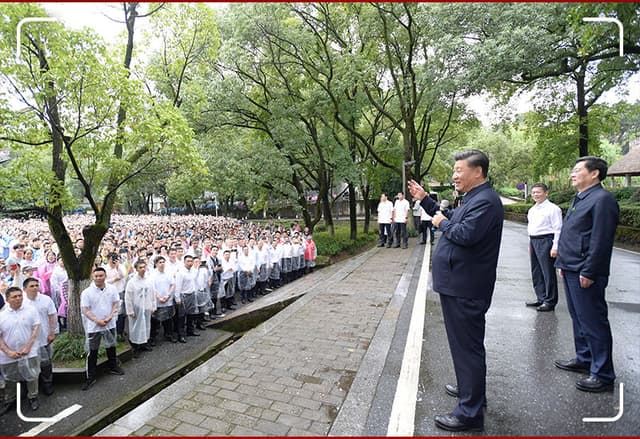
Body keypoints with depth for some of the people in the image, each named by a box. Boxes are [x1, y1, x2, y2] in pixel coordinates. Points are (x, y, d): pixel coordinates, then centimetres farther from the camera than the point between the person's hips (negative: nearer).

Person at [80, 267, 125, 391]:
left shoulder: (112, 289, -4)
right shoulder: (87, 292, -12)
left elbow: (116, 304, 0)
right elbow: (85, 310, -12)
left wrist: (109, 317, -14)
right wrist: (97, 321, -20)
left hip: (110, 324, 3)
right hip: (94, 326, -3)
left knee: (111, 347, 20)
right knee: (92, 352, 6)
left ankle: (113, 367, 39)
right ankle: (91, 377, 18)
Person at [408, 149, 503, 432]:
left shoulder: (485, 201, -18)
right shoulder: (475, 198, 15)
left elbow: (465, 234, -30)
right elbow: (451, 220, 20)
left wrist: (442, 224, -12)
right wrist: (424, 199, 16)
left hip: (465, 289, -11)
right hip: (459, 285, 11)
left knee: (467, 345, -1)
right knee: (465, 342, 23)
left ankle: (470, 412, 12)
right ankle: (470, 388, 42)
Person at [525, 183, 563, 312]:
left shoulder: (552, 209, -9)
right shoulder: (532, 210, 15)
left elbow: (558, 229, -13)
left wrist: (555, 247, -17)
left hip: (545, 241, -8)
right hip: (533, 241, 8)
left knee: (548, 272, -1)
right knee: (536, 272, 14)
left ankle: (549, 301, 10)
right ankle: (541, 298, 27)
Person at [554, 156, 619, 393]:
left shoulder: (603, 199, -14)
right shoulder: (579, 199, 17)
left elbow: (601, 241, -20)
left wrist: (588, 272, -21)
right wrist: (562, 262, 19)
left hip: (585, 275, -10)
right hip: (571, 271, 10)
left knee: (594, 322, 0)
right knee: (579, 318, 20)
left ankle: (603, 374, 12)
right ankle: (584, 359, 35)